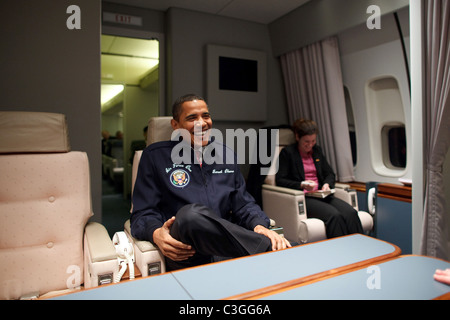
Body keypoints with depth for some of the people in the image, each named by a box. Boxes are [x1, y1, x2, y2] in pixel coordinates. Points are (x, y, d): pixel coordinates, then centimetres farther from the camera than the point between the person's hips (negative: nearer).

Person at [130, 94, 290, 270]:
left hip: (224, 243, 2)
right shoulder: (155, 156, 6)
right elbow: (142, 213, 3)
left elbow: (243, 203, 15)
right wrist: (156, 234, -21)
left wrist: (259, 226, -8)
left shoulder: (226, 155, 17)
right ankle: (269, 248, -25)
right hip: (184, 255, -1)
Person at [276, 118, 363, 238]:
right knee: (334, 215, -31)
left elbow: (330, 173, 23)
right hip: (303, 198, -5)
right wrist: (301, 185, -18)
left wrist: (327, 184, 0)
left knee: (351, 212, -23)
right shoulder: (288, 152, 2)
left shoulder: (317, 150, 20)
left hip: (321, 195, 6)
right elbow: (280, 180, -3)